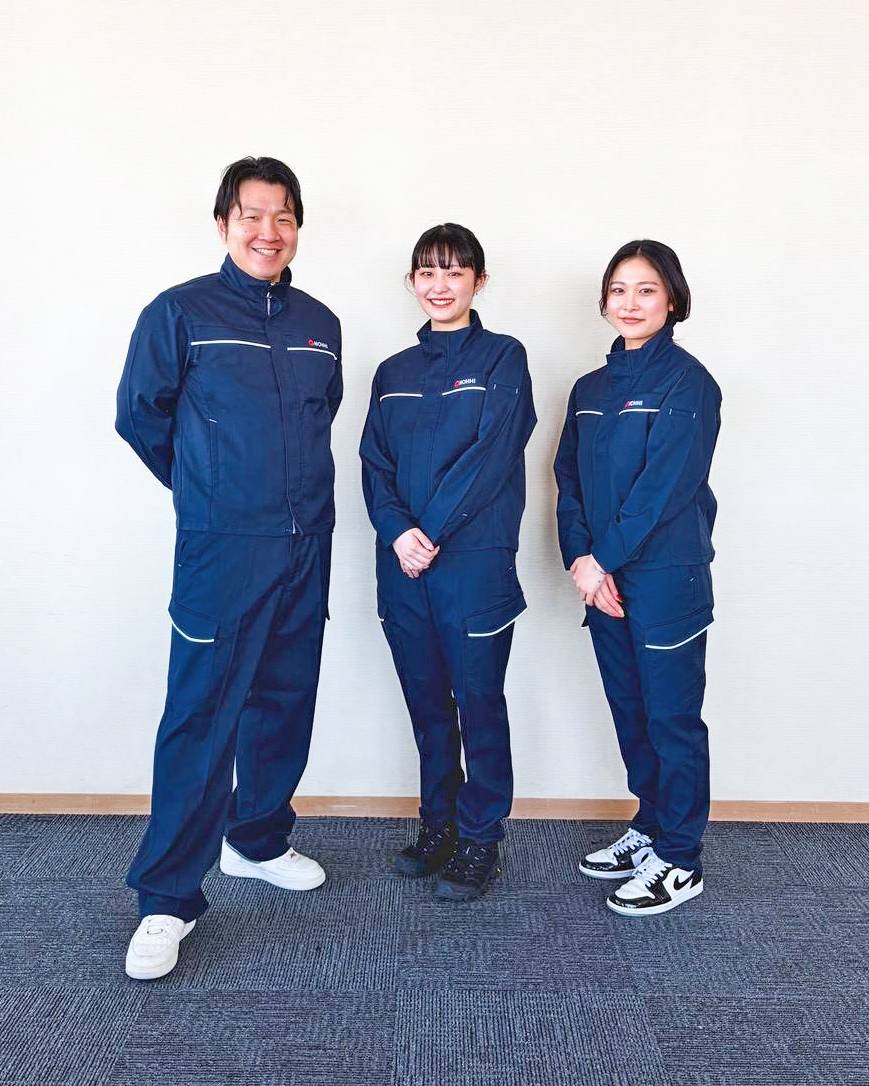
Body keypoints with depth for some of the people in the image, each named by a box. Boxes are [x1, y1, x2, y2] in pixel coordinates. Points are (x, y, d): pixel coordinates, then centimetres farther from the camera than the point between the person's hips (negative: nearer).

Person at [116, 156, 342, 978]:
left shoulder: (319, 325, 10)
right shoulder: (180, 313, -4)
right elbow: (139, 414, 2)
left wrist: (287, 486, 13)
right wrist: (204, 488, 11)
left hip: (306, 547, 5)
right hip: (220, 550, -5)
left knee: (286, 703, 13)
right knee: (201, 717, -5)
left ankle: (257, 840, 34)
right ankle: (167, 898, 8)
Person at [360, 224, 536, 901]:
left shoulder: (502, 358, 1)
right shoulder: (394, 373, 15)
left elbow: (493, 454, -11)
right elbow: (375, 465, 7)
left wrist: (430, 532, -14)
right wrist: (397, 532, -11)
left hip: (476, 561, -4)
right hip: (403, 565, 5)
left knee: (479, 704, 4)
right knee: (427, 704, 13)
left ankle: (480, 839, 19)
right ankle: (439, 825, 29)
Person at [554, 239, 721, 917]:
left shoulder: (686, 382, -7)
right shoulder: (590, 389, 13)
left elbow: (664, 487, -16)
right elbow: (569, 479, 7)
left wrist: (603, 558, -14)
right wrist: (579, 559, -7)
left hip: (667, 575, -6)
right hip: (604, 578, 7)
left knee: (672, 716, 2)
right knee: (630, 710, 15)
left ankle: (679, 862, 16)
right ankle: (651, 828, 33)